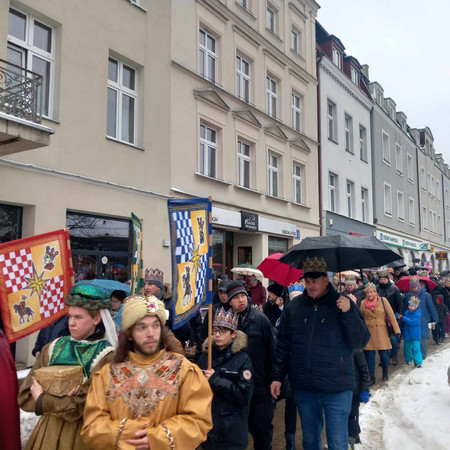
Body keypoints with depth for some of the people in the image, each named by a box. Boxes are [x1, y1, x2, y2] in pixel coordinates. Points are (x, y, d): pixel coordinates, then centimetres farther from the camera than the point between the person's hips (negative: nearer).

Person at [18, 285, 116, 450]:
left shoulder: (106, 356, -13)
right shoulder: (52, 349, 0)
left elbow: (86, 407, -19)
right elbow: (25, 396, -3)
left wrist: (42, 401, -12)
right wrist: (64, 401, -19)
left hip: (82, 435, -3)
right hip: (48, 431, 4)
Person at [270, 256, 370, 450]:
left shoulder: (344, 303, -5)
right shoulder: (294, 306, 2)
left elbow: (361, 341, -9)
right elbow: (283, 345, 9)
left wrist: (349, 313, -23)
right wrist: (278, 376, 7)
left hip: (336, 390, -3)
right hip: (303, 388, 3)